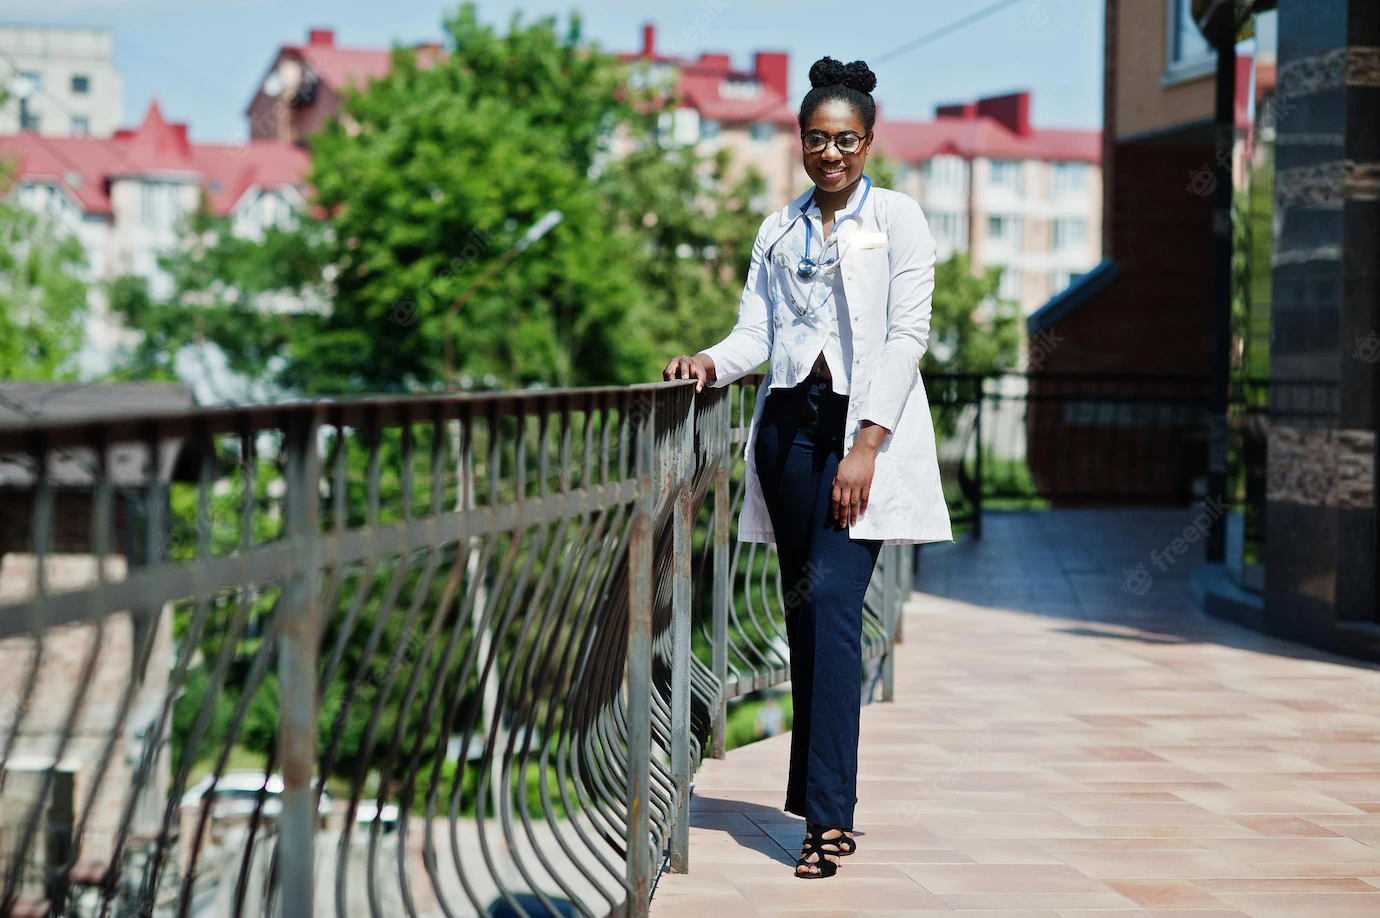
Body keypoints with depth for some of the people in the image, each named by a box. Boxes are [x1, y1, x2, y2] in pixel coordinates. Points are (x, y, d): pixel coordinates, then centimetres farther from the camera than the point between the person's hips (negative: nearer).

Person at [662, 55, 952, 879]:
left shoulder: (898, 218, 3)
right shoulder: (778, 232, 17)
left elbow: (908, 335, -5)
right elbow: (757, 329, 14)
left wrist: (866, 446, -13)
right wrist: (714, 363, -10)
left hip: (866, 427, -5)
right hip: (791, 424, 5)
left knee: (832, 600, -16)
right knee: (805, 611, 4)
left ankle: (828, 813, -17)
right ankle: (826, 806, 10)